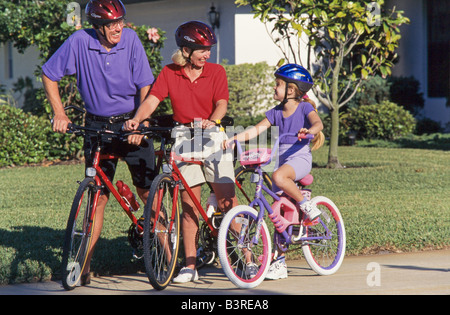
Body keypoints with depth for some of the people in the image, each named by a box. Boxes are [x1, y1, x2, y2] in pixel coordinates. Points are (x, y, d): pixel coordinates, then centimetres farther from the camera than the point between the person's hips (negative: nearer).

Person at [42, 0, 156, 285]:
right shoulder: (80, 42, -11)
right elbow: (49, 75, 0)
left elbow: (145, 85, -8)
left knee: (148, 192, -3)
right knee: (98, 195, -2)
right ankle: (86, 263, 3)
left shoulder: (131, 39, -9)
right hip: (98, 125, 0)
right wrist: (60, 113, -8)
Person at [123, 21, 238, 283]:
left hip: (214, 138, -1)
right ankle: (190, 265, 5)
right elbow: (152, 100, -7)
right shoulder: (169, 74, 4)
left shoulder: (216, 72, 2)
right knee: (189, 205, 1)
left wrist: (212, 122, -30)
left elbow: (222, 104, -8)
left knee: (227, 201, -8)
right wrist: (136, 120, -26)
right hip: (184, 142, 1)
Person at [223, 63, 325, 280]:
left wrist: (310, 130, -42)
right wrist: (233, 139, -7)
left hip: (300, 157, -6)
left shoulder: (304, 108, -2)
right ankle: (279, 264, 3)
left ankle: (306, 206, -16)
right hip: (282, 157, 6)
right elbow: (256, 130, 5)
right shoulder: (276, 113, 12)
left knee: (278, 177, -38)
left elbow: (317, 122, -19)